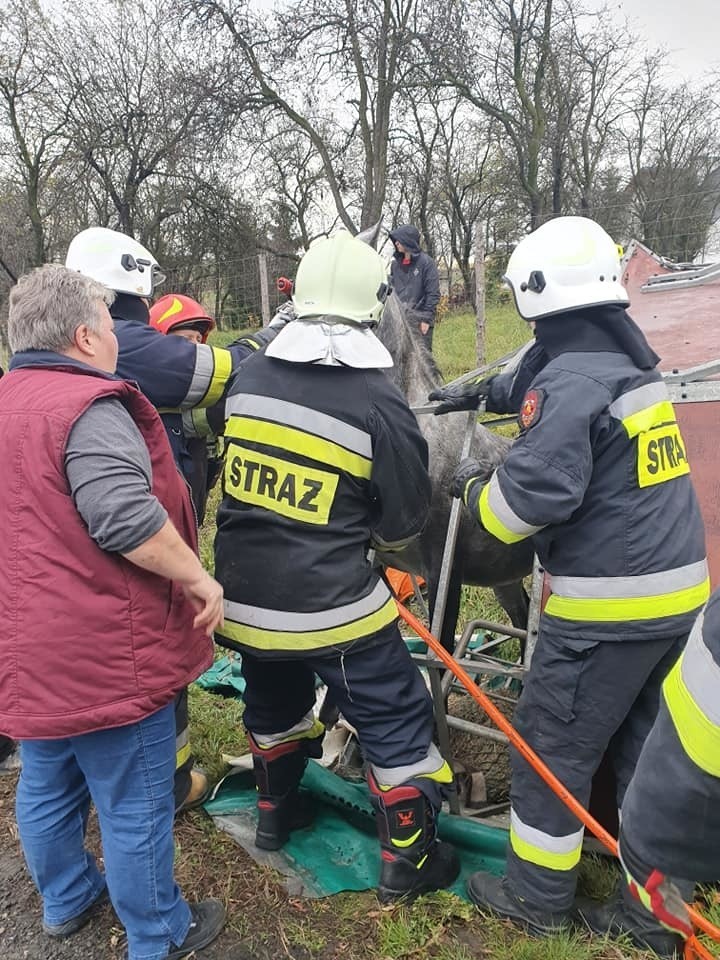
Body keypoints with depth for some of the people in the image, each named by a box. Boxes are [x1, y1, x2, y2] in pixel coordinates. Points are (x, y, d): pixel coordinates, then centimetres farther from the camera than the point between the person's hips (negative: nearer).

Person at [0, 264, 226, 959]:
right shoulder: (88, 408, -21)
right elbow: (126, 518, -32)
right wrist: (199, 579, -20)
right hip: (105, 654, -9)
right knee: (135, 806, 9)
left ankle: (65, 900, 48)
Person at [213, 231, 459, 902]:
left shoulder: (248, 377, -4)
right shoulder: (380, 404, -17)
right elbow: (403, 526, -7)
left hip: (242, 597, 6)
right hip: (331, 608, -5)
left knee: (273, 704, 29)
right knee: (396, 721, 14)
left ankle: (276, 812, 50)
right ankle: (409, 859, 28)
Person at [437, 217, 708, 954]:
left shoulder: (568, 384, -17)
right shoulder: (632, 367, 11)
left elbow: (531, 498, -21)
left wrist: (474, 487, -1)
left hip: (608, 605, -9)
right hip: (678, 591, 9)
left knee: (552, 745, 9)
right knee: (647, 747, 19)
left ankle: (539, 894, 27)